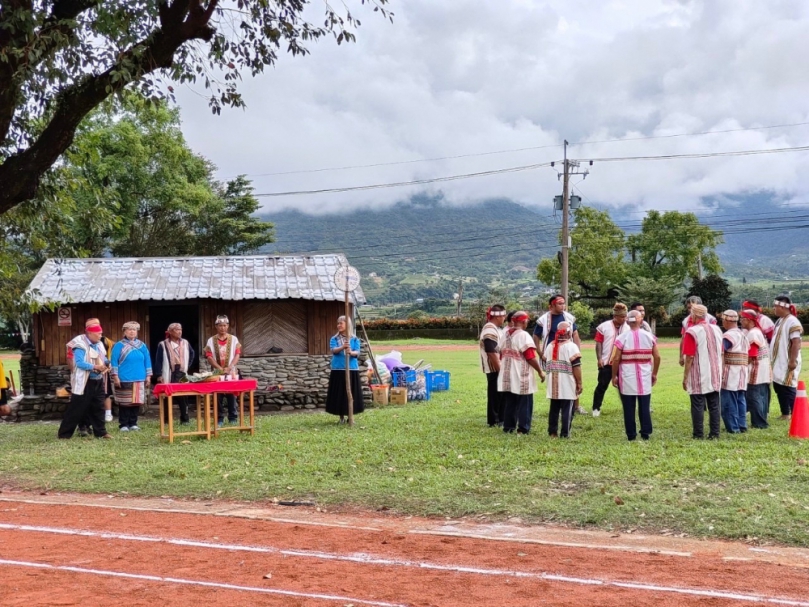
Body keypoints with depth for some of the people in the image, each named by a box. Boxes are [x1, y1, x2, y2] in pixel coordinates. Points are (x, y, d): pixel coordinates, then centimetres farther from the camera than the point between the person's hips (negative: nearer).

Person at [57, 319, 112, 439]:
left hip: (98, 382, 7)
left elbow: (103, 359, 15)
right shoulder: (80, 345, -15)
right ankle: (64, 433, 3)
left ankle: (100, 432, 18)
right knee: (76, 408, -4)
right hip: (84, 382, -7)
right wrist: (94, 367, -30)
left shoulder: (99, 345, 10)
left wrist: (107, 364, -8)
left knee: (98, 408, 11)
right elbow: (80, 363, -24)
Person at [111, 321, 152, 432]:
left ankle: (133, 424, 16)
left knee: (136, 401, 6)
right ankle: (123, 425, 5)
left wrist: (148, 376, 9)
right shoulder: (119, 346, 0)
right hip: (124, 380, -4)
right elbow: (114, 362, -3)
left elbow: (147, 361, 13)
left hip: (139, 379, 4)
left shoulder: (142, 346, 11)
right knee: (124, 402, -2)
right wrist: (115, 377, -9)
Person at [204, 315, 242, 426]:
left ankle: (233, 419, 9)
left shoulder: (234, 339, 5)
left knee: (232, 397, 2)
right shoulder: (211, 341, 4)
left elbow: (237, 355, 0)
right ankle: (219, 419, 8)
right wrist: (220, 368, -14)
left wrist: (229, 367, -15)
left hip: (231, 373, 0)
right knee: (218, 398, 2)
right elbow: (209, 357, -2)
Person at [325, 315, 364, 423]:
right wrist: (342, 347, -33)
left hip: (352, 369, 0)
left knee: (351, 393, 0)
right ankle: (341, 417, 12)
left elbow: (357, 353, -7)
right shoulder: (334, 339, 5)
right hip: (338, 369, 0)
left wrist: (351, 352, -30)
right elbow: (334, 350, -12)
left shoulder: (354, 339, 4)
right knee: (339, 393, 1)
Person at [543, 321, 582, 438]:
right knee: (567, 410, -1)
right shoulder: (571, 346, -10)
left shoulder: (550, 346, 9)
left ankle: (552, 432, 17)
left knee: (554, 409, 13)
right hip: (567, 384, -6)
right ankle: (565, 434, -2)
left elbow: (546, 364, 11)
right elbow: (576, 366, -13)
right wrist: (579, 383, -7)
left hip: (553, 384, 6)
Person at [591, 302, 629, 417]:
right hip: (606, 362, -3)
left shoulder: (628, 328, 6)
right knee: (602, 385, 1)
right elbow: (599, 343, -4)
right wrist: (599, 358, -10)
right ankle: (596, 408, 10)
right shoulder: (604, 327, -4)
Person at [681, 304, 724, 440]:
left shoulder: (692, 332, -14)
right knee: (714, 405, 9)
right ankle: (714, 434, 11)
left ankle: (699, 435, 2)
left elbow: (690, 357, -16)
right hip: (715, 375, 6)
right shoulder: (717, 329, 7)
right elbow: (721, 353, 15)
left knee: (698, 405, 0)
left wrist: (685, 377, -9)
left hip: (699, 376, -6)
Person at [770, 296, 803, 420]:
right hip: (778, 363, 10)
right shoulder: (780, 321, 14)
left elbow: (796, 342, -21)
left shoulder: (792, 322, -16)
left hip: (787, 363, -10)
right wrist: (773, 359, 19)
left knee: (788, 389, -5)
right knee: (778, 388, 14)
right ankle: (785, 414, 24)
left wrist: (793, 361, -24)